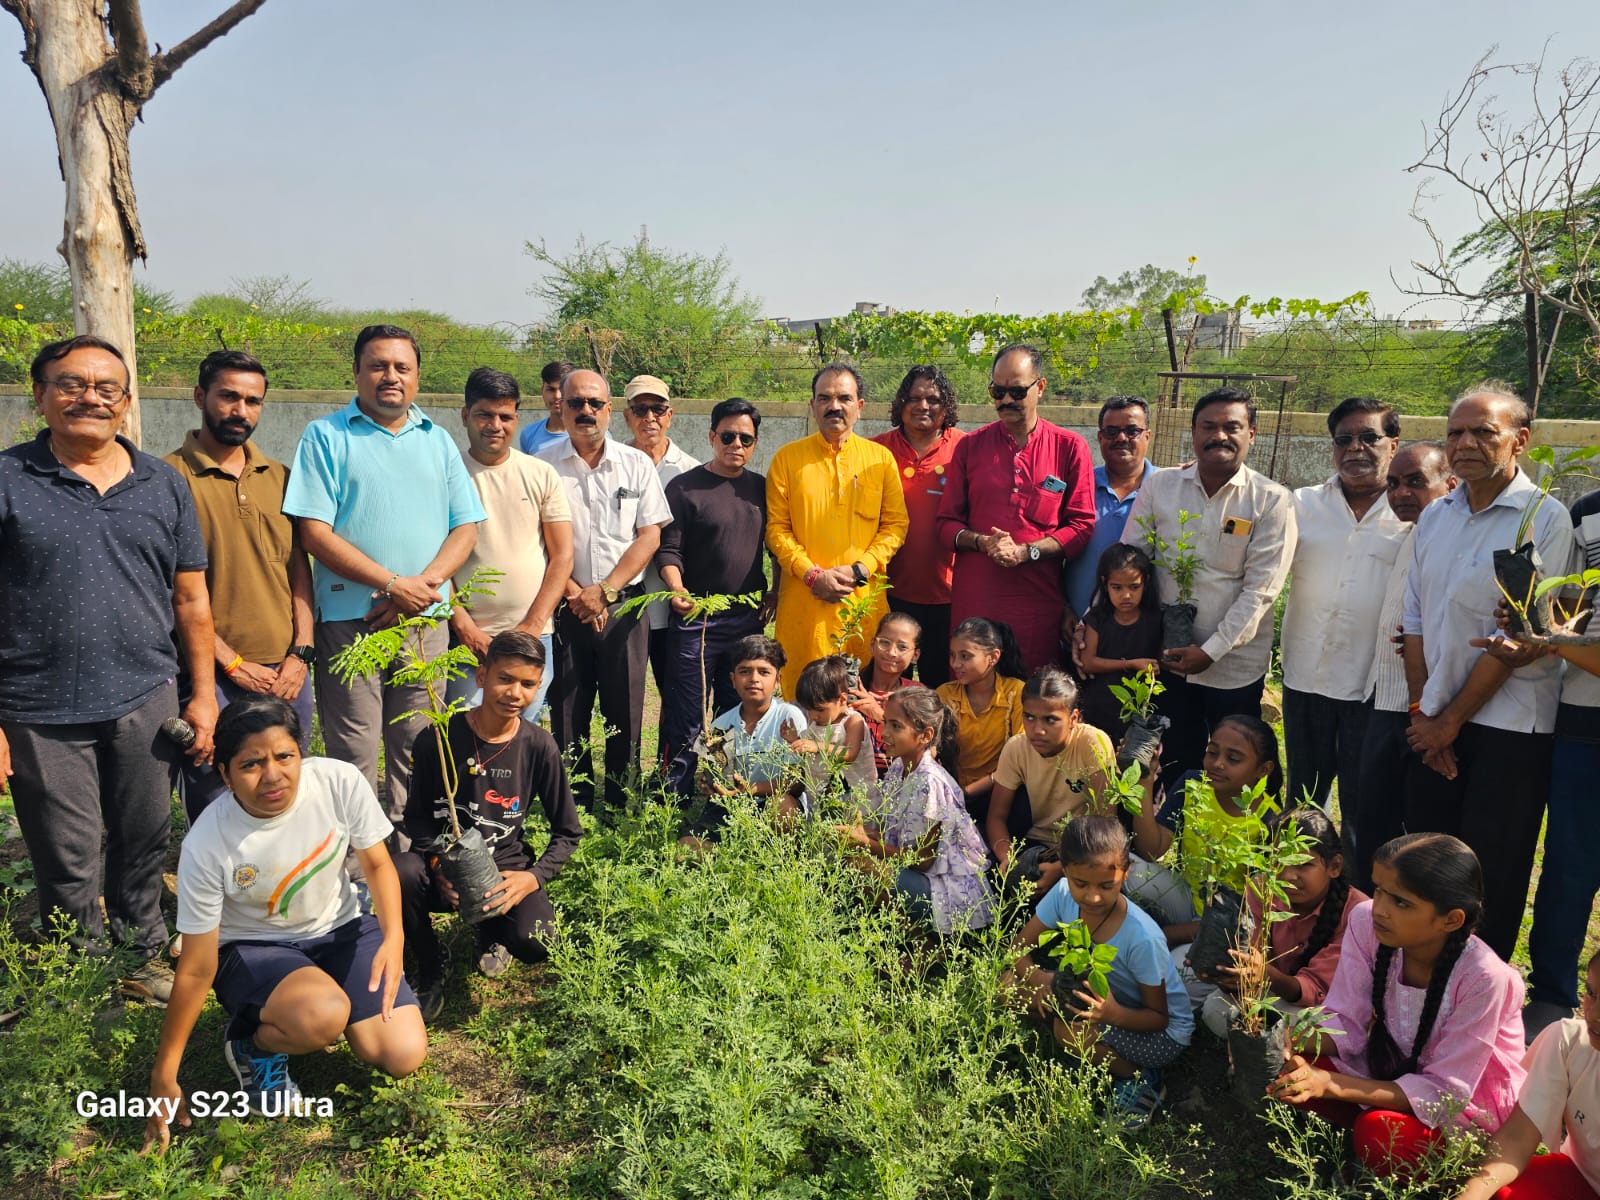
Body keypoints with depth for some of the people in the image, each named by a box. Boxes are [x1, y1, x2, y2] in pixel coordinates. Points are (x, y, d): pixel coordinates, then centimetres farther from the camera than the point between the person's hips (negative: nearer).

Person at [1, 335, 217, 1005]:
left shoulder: (163, 485, 8)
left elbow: (191, 600, 10)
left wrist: (203, 694, 7)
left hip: (145, 703, 3)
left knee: (143, 847, 13)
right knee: (67, 866, 8)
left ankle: (144, 959, 32)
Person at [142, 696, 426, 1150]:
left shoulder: (341, 782, -24)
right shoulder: (206, 846, -27)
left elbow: (377, 864, -7)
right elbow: (196, 970, -17)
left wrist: (393, 938, -25)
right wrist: (164, 1074, -10)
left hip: (339, 929, 3)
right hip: (251, 948, -3)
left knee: (405, 1057, -9)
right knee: (324, 1016, -35)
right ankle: (252, 1042, 1)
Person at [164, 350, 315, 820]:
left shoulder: (280, 477, 10)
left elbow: (299, 569, 9)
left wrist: (299, 654, -1)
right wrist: (234, 665, -10)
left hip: (287, 676, 4)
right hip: (212, 676, -4)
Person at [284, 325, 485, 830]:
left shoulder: (438, 440, 15)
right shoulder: (326, 436, 2)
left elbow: (466, 526, 8)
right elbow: (314, 532, -7)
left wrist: (424, 583, -9)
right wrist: (394, 584, -14)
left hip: (425, 619, 4)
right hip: (350, 620, -3)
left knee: (417, 751, 10)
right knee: (354, 756, 0)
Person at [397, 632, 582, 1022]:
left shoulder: (539, 747, -8)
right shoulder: (437, 739, -9)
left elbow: (568, 832, 0)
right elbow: (417, 816, 2)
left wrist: (534, 877, -16)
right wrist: (437, 864, -17)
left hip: (505, 870, 0)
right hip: (445, 867, 0)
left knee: (534, 942, -29)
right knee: (400, 873, -35)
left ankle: (490, 932, 14)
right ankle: (431, 967, -2)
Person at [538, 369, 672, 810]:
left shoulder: (636, 464, 6)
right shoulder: (543, 464, 2)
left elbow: (650, 534, 1)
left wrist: (606, 590, -9)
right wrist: (575, 593, -9)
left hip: (624, 604, 1)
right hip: (564, 605, 0)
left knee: (626, 712, 2)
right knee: (567, 715, 4)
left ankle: (622, 809, 14)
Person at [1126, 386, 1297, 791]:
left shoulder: (1272, 501, -7)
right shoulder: (1159, 486, 1)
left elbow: (1260, 589, -10)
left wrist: (1211, 651, -15)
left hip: (1235, 666, -2)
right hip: (1167, 660, 2)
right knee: (1174, 769, 14)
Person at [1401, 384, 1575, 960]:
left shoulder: (1545, 520, -10)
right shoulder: (1434, 518, 8)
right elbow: (1415, 621, 9)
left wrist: (1451, 719, -9)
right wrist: (1421, 711, 0)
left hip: (1508, 726, -5)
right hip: (1435, 723, 5)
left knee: (1492, 876, 3)